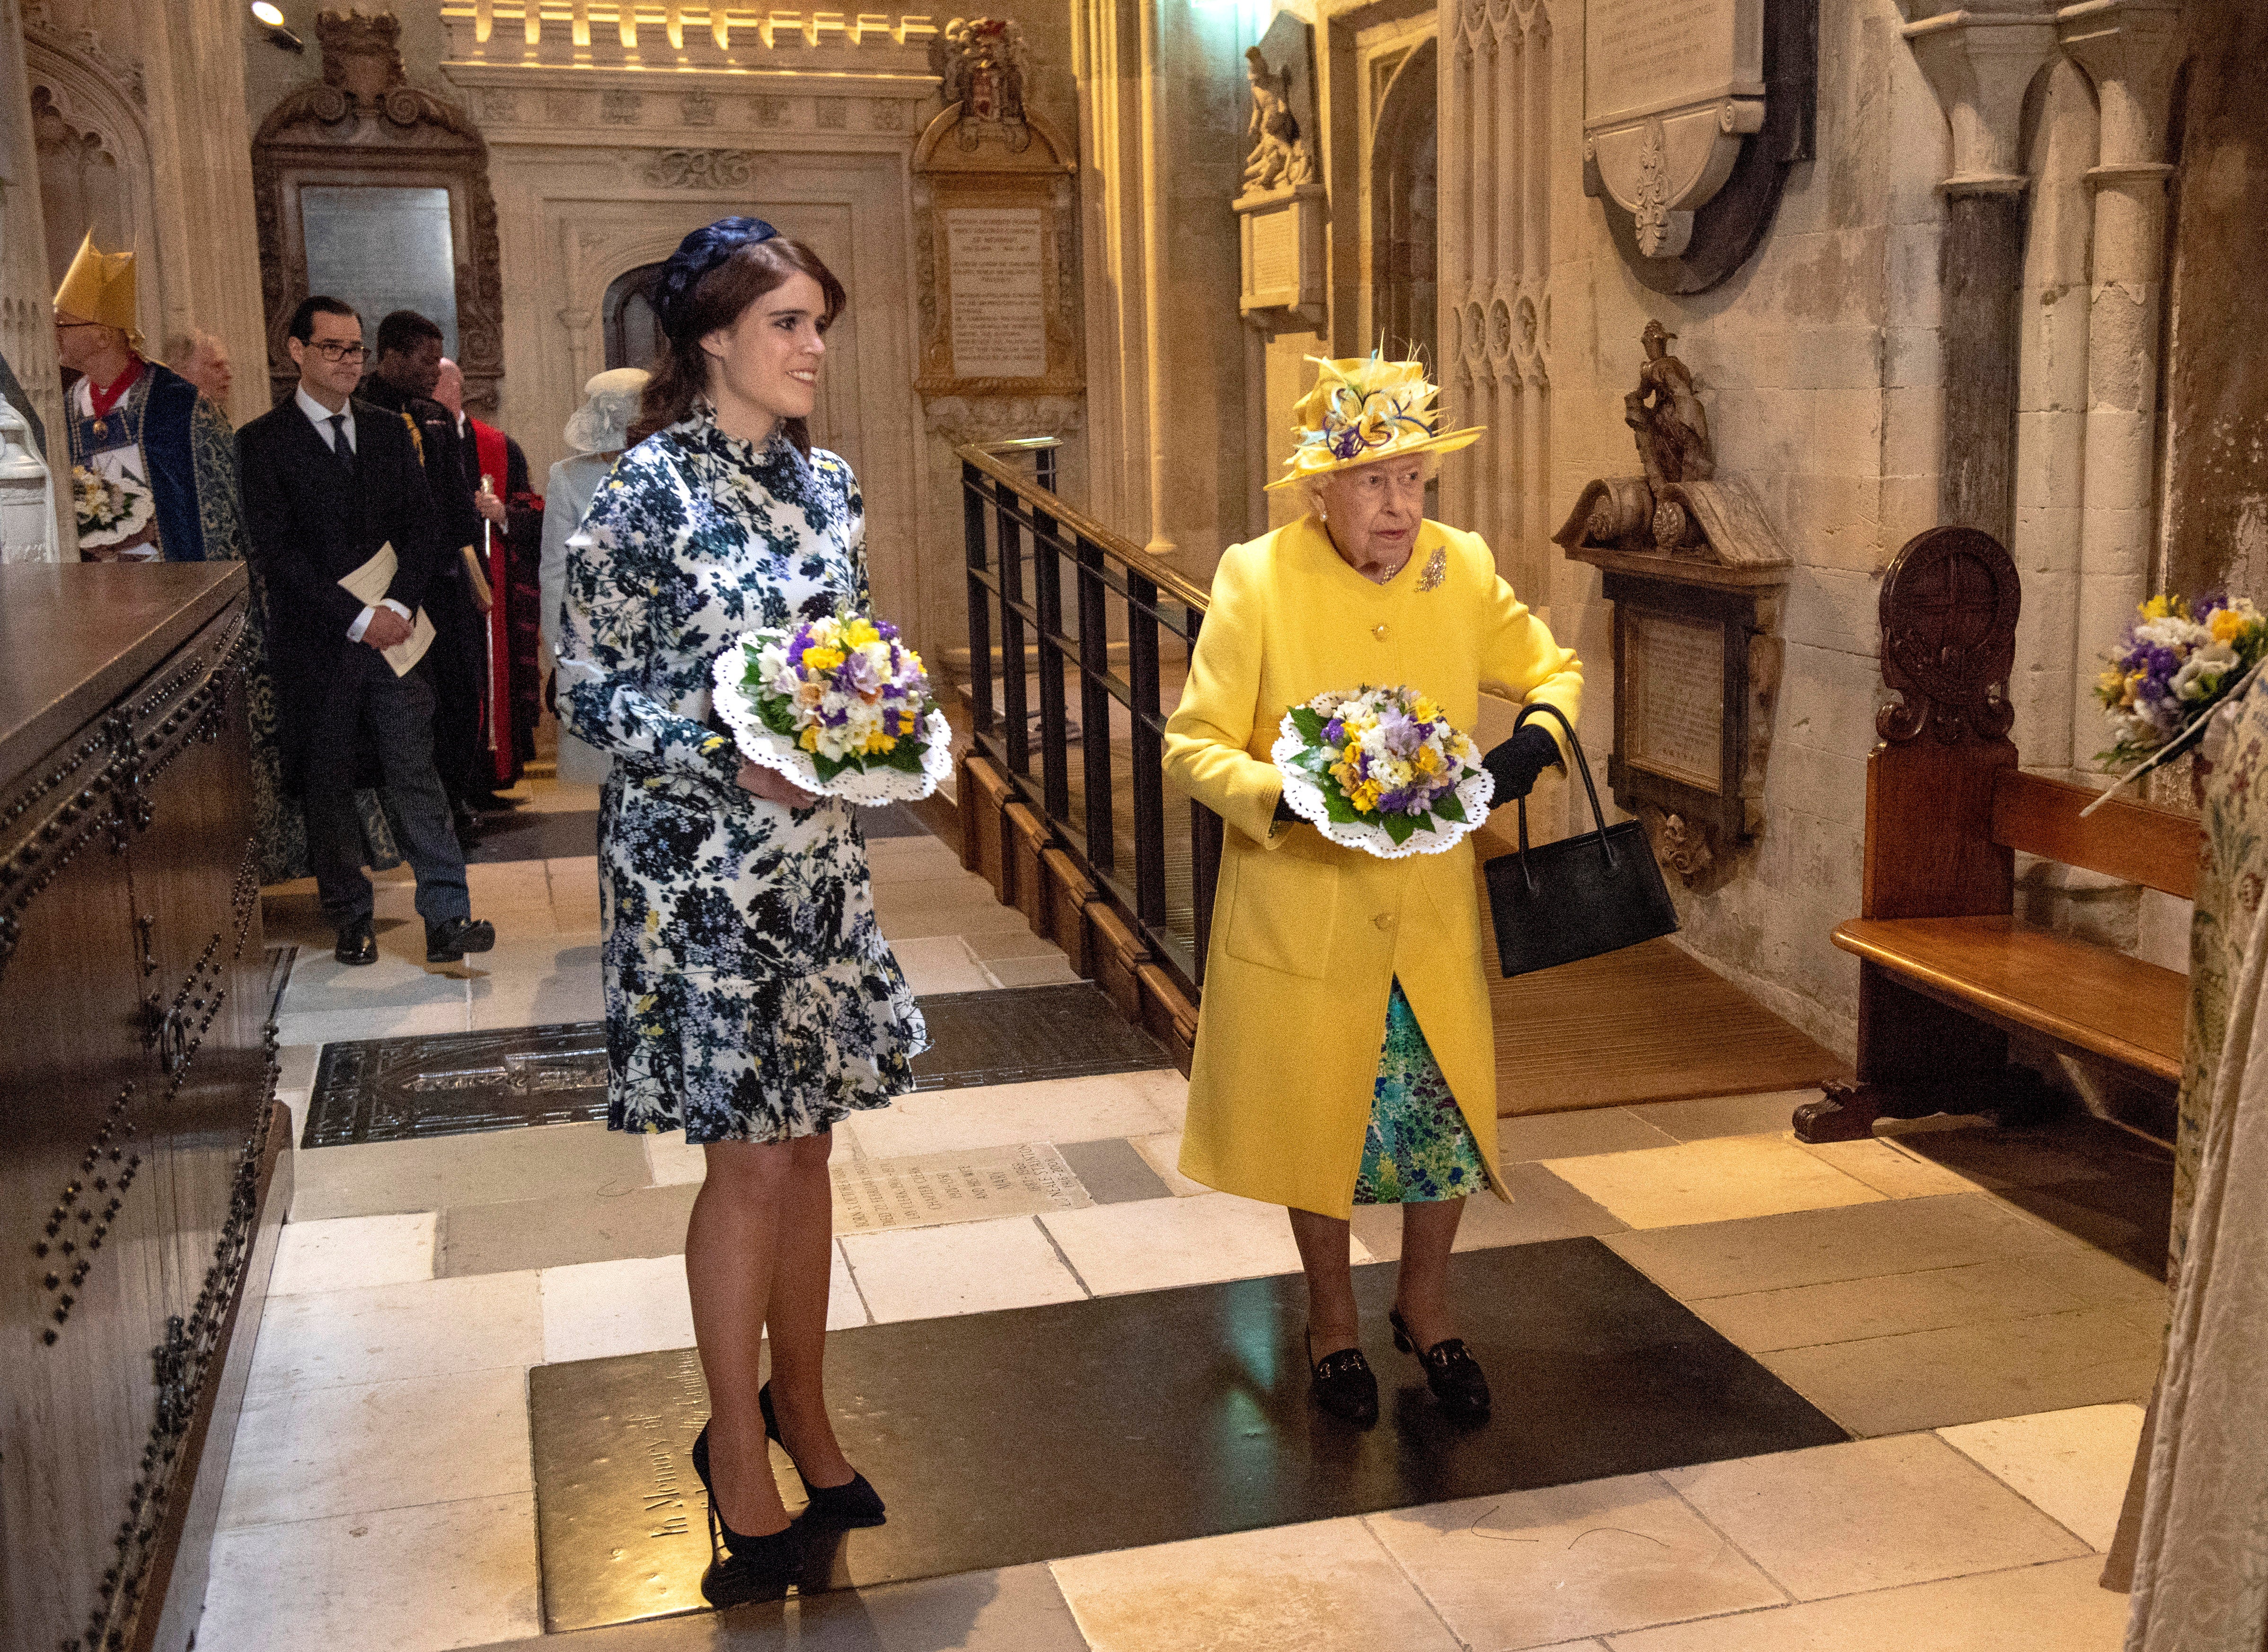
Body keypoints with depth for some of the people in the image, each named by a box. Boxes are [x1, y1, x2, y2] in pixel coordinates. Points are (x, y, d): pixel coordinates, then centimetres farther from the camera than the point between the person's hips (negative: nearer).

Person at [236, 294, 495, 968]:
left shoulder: (389, 431, 12)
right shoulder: (263, 440, -1)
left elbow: (424, 527, 9)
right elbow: (275, 552, -8)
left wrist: (396, 604, -7)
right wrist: (357, 617, -13)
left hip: (394, 630, 2)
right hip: (316, 642, -2)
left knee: (417, 775, -1)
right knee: (327, 787, 6)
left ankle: (447, 918, -1)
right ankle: (351, 922, 16)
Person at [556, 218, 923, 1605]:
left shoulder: (826, 481, 7)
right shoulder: (651, 487, -11)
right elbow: (591, 691, -10)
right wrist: (729, 756, -21)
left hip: (818, 853, 6)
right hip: (699, 861, -6)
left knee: (807, 1141, 13)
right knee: (753, 1160, 0)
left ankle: (801, 1409, 30)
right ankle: (738, 1452, 18)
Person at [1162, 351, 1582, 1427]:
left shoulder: (1461, 569, -3)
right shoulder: (1255, 579, -13)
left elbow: (1554, 670, 11)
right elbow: (1193, 746, -11)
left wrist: (1531, 743, -11)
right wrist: (1288, 796, -29)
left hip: (1434, 908, 3)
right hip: (1302, 910, -2)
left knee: (1448, 1109, 10)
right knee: (1317, 1117, 13)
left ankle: (1425, 1302, 37)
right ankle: (1332, 1316, 36)